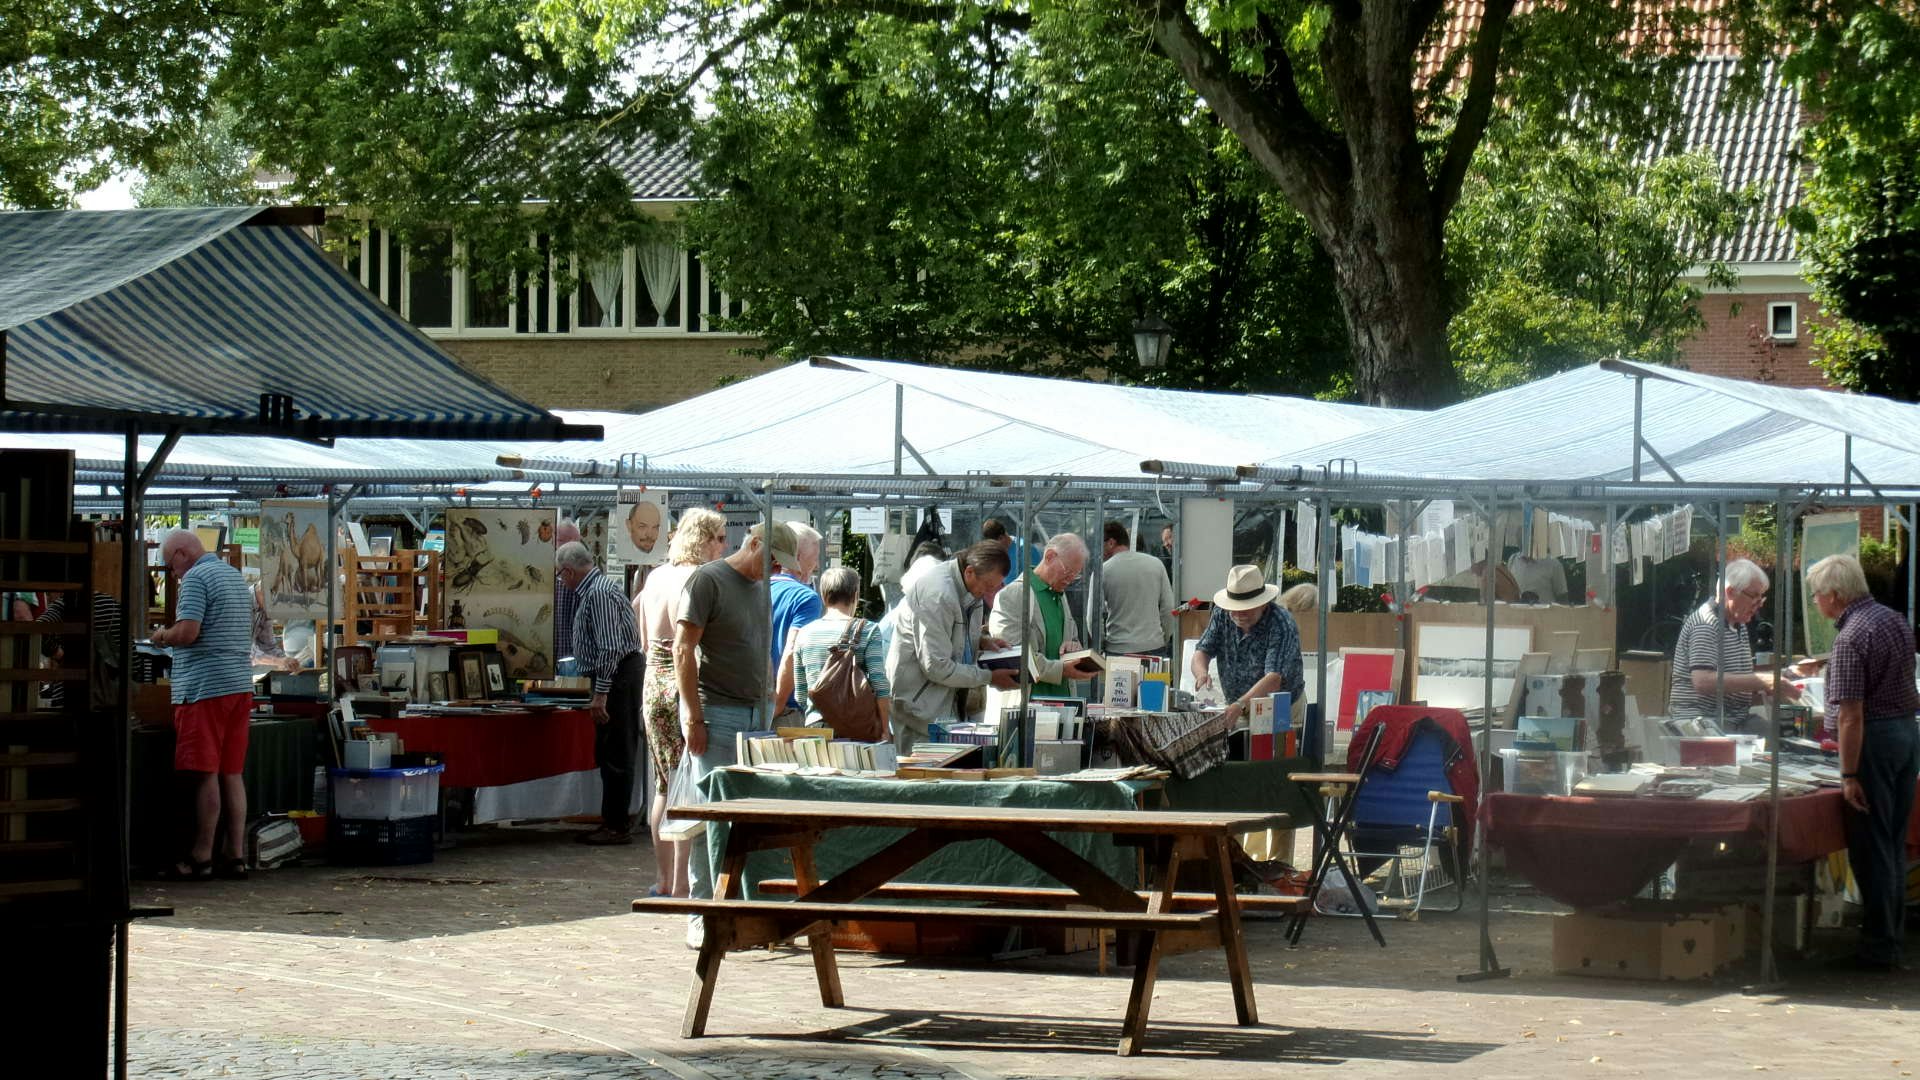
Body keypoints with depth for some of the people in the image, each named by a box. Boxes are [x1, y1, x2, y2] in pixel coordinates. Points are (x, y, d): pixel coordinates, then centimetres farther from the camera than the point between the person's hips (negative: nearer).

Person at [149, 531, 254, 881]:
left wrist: (162, 636, 1)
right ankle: (235, 855, 8)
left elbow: (187, 632, -19)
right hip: (240, 685, 9)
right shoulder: (236, 577, 19)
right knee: (232, 774, 9)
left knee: (204, 775, -7)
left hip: (204, 687, -9)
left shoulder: (196, 578, -8)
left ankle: (201, 859, -6)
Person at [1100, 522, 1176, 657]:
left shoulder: (1103, 570, -5)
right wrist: (1164, 641, 16)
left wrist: (1101, 643, 13)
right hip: (1155, 647, 3)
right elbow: (1168, 609, 5)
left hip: (1118, 650, -3)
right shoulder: (1156, 564, 4)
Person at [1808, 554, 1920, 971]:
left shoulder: (1851, 639, -19)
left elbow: (1851, 715, -21)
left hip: (1875, 739, -9)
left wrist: (1849, 775, -20)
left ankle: (1879, 948, 0)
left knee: (1870, 848, -2)